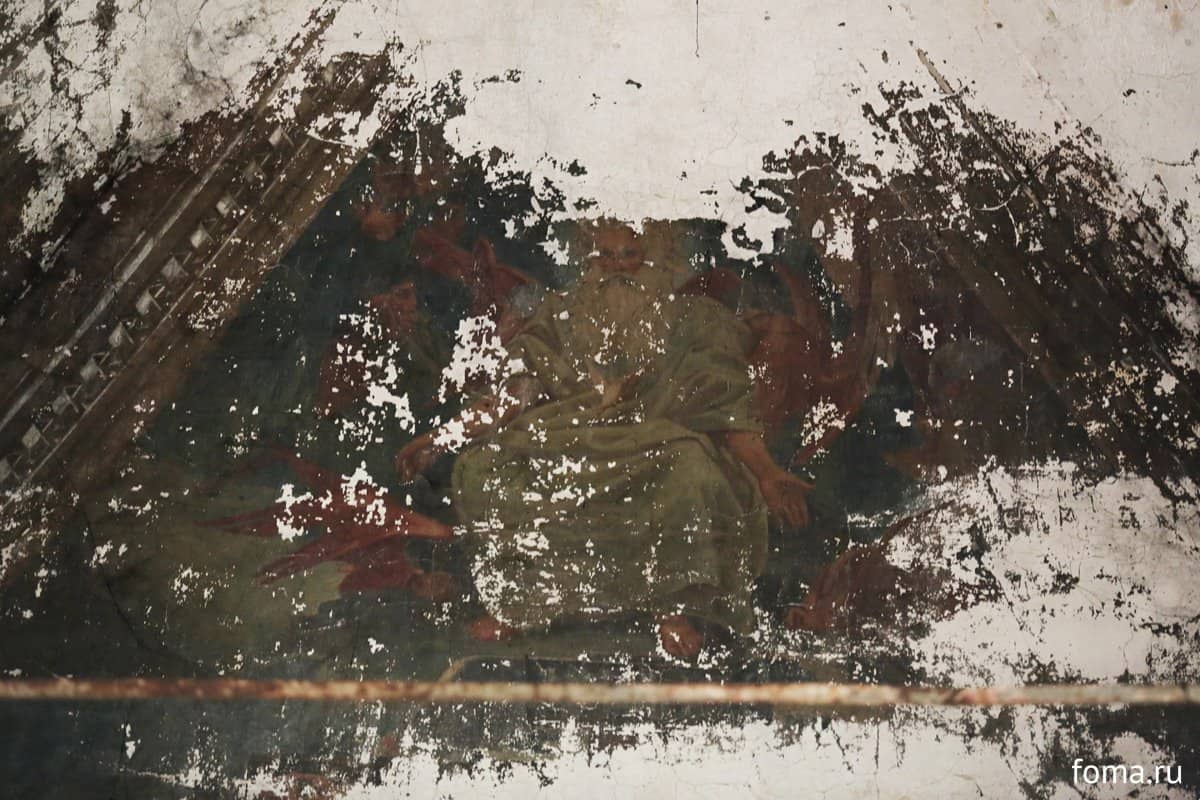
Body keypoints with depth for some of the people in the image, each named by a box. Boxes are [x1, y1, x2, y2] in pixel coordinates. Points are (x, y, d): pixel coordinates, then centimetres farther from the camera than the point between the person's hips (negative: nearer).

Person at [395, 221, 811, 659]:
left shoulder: (685, 319, 8)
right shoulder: (562, 315, 14)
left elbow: (728, 408, 1)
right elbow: (517, 393, 8)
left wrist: (766, 472, -15)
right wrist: (440, 439, -2)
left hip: (653, 436, -2)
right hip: (568, 433, 3)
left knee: (695, 475, -39)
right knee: (478, 467, -22)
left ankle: (675, 606, -16)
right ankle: (516, 601, -5)